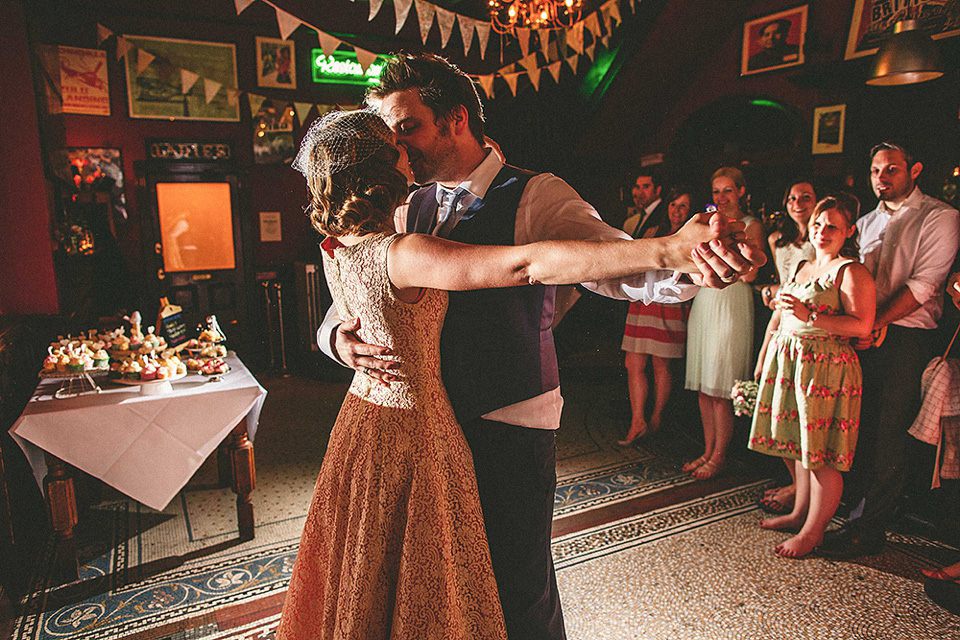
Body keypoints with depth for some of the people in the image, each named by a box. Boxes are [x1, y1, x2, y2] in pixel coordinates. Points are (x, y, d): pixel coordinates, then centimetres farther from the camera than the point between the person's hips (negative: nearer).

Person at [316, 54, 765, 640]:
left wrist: (688, 266, -46)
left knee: (520, 589, 10)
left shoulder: (535, 197, -11)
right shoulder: (411, 212, 6)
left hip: (512, 424, -5)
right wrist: (340, 337, -15)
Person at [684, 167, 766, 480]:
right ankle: (708, 451, 18)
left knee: (720, 389, -4)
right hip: (703, 304, 6)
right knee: (703, 386, 8)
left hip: (732, 307, -6)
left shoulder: (751, 226, 0)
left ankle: (719, 455, 9)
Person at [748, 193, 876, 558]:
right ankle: (800, 513, 31)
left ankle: (813, 531, 12)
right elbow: (778, 318, 21)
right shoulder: (800, 268, 18)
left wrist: (810, 316, -23)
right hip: (788, 364, 8)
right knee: (799, 446, 16)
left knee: (821, 454, -1)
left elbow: (862, 325, -18)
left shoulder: (851, 272, -7)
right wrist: (763, 359, 19)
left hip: (826, 370, -8)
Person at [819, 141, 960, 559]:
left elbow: (924, 282, -10)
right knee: (859, 430, 8)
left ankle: (867, 529, 2)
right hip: (862, 336, 6)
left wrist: (876, 324, -17)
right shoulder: (866, 222, 20)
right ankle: (862, 512, 21)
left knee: (886, 436, -5)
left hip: (905, 339, -6)